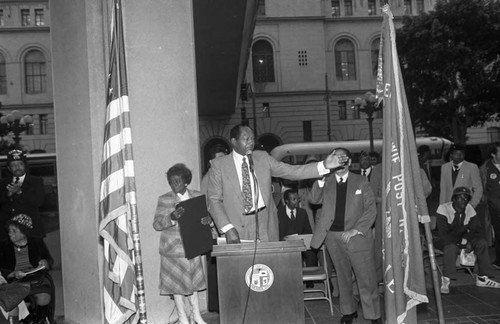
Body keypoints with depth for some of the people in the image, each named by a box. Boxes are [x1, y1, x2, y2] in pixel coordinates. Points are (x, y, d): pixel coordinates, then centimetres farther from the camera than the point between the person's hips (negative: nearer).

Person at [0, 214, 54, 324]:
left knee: (44, 299, -28)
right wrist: (13, 274, -17)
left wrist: (45, 262, -6)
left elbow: (50, 260, 19)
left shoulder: (38, 243, 13)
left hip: (37, 277, 1)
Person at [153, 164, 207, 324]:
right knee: (176, 282, 5)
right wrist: (171, 218, -29)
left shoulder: (197, 196, 3)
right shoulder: (164, 199, -7)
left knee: (193, 281, 15)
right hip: (173, 249, -3)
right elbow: (156, 224, -10)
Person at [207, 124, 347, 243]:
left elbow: (290, 171, 5)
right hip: (238, 229, -2)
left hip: (265, 226, 2)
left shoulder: (263, 158, 9)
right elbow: (214, 200, 0)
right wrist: (227, 228, -12)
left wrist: (323, 166, -6)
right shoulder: (219, 165, 1)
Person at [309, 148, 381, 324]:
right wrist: (321, 180, -17)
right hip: (333, 236, 2)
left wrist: (357, 229, -11)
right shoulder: (326, 182, 12)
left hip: (356, 235, -2)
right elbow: (316, 199, -3)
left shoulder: (361, 181, 5)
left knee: (366, 278, -4)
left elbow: (371, 209, 0)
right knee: (343, 276, 11)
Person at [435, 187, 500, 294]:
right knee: (451, 247, -37)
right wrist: (462, 241, -28)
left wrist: (468, 241, -22)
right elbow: (443, 234, -26)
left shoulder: (469, 209, -5)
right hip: (445, 241, -5)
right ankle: (445, 281, -31)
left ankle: (482, 278, -6)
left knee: (482, 243, -16)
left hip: (462, 239, 5)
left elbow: (478, 231, -2)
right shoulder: (444, 209, -20)